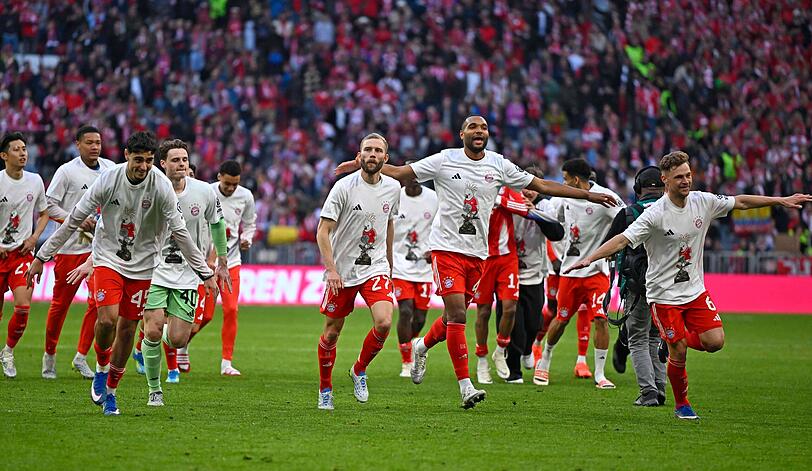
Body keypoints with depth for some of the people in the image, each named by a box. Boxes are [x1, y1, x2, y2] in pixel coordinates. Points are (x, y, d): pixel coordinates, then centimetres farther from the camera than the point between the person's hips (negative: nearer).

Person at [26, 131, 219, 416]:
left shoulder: (161, 186, -15)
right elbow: (74, 220, -8)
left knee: (127, 329, 3)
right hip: (108, 258, -1)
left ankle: (110, 391, 21)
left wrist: (205, 273, -11)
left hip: (141, 265, 1)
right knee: (107, 320, -20)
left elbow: (179, 232, -10)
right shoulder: (108, 180, -15)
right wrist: (42, 256, -6)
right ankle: (102, 367, 11)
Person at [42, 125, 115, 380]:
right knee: (60, 303, 4)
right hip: (69, 246, -3)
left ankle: (81, 357, 0)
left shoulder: (110, 168, 6)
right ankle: (49, 354, 22)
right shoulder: (67, 171, -8)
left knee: (98, 301, -10)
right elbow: (49, 205, -8)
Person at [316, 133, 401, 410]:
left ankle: (359, 371, 8)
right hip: (342, 272, -3)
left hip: (375, 268, 3)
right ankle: (325, 390, 25)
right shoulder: (344, 187, -12)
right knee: (332, 332, 5)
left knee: (384, 323, -18)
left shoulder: (393, 188, 2)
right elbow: (323, 232, -11)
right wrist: (331, 269, -20)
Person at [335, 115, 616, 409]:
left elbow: (541, 185, 11)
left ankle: (421, 346, 39)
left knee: (453, 318, 8)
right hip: (446, 248, -4)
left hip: (477, 253, 4)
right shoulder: (444, 161, -2)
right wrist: (362, 164, -10)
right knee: (457, 314, -14)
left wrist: (588, 195, 10)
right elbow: (398, 173, 1)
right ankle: (465, 385, -11)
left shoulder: (498, 165, 6)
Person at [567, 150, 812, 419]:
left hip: (695, 291, 5)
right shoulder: (655, 214, -19)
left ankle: (674, 344, 23)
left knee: (715, 342, -7)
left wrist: (781, 201, 14)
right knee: (678, 355, -4)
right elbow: (623, 239, -24)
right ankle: (681, 405, 19)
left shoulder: (703, 202, -2)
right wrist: (589, 258, -36)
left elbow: (740, 202, 11)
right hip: (663, 294, -5)